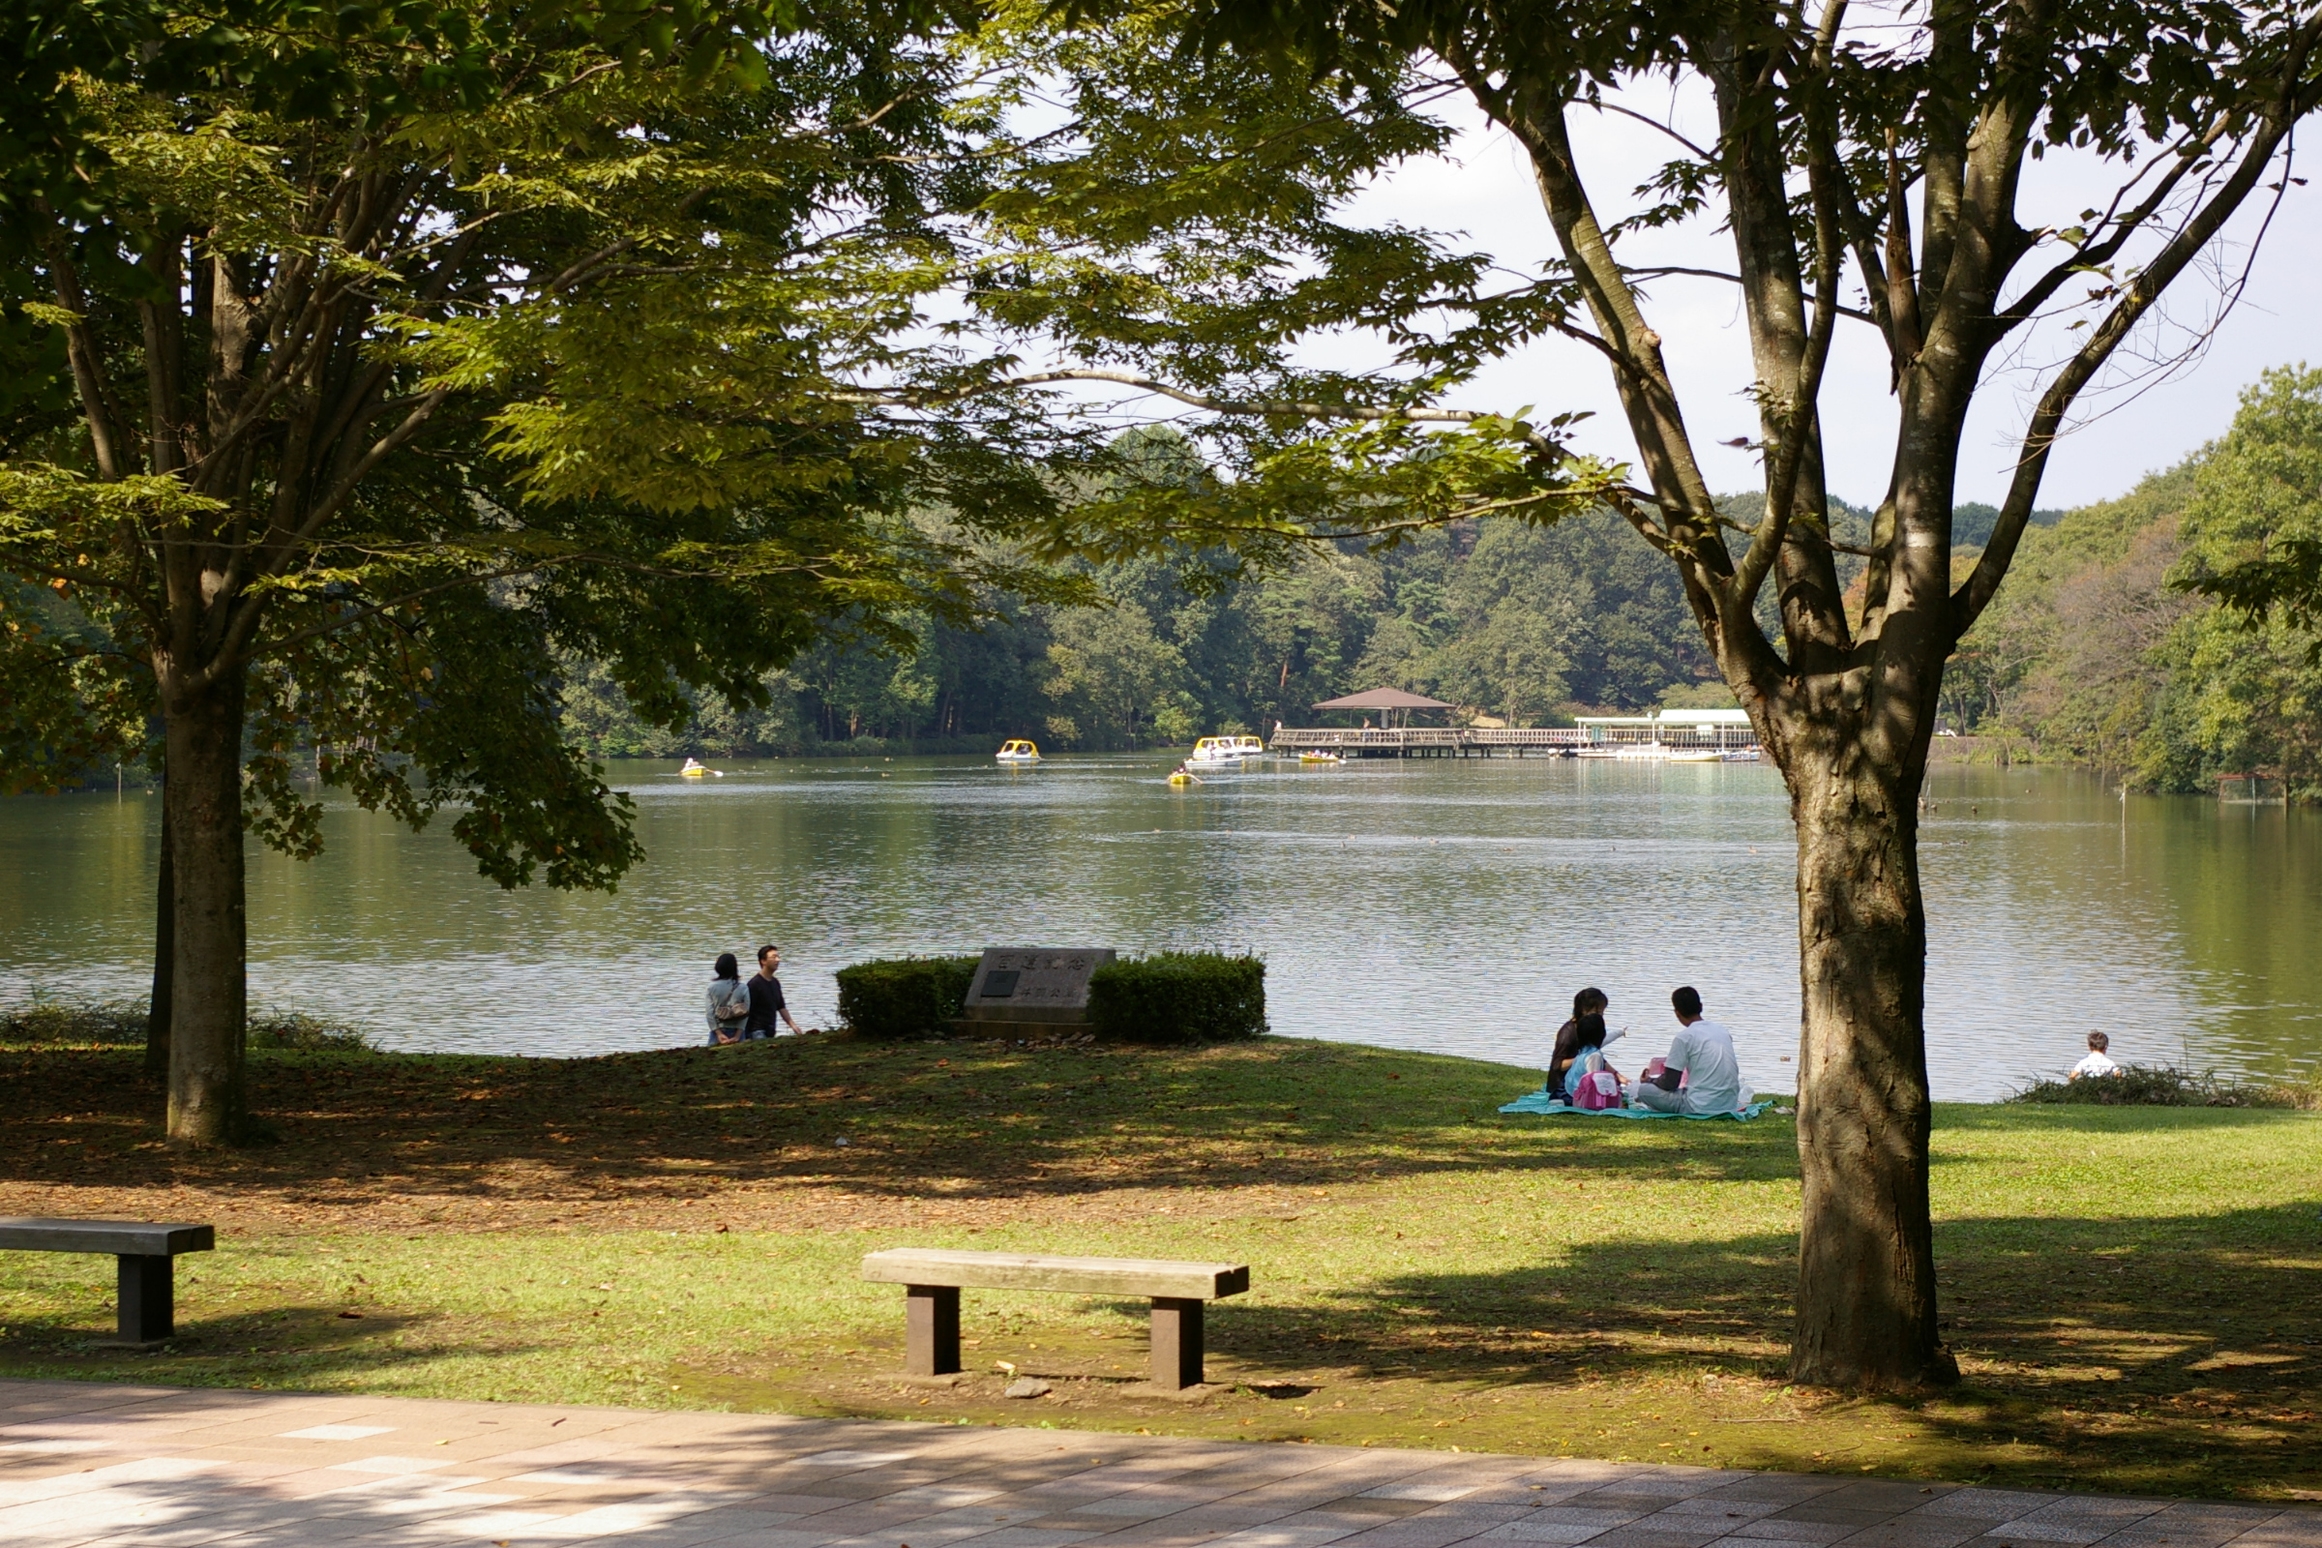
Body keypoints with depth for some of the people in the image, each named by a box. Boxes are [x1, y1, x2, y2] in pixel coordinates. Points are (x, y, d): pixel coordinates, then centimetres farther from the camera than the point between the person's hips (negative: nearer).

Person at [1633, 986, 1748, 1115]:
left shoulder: (1683, 1037, -9)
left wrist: (1651, 1080, 16)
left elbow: (1670, 1083, -8)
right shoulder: (1723, 1032, 11)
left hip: (1701, 1107, -8)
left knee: (1644, 1090, 2)